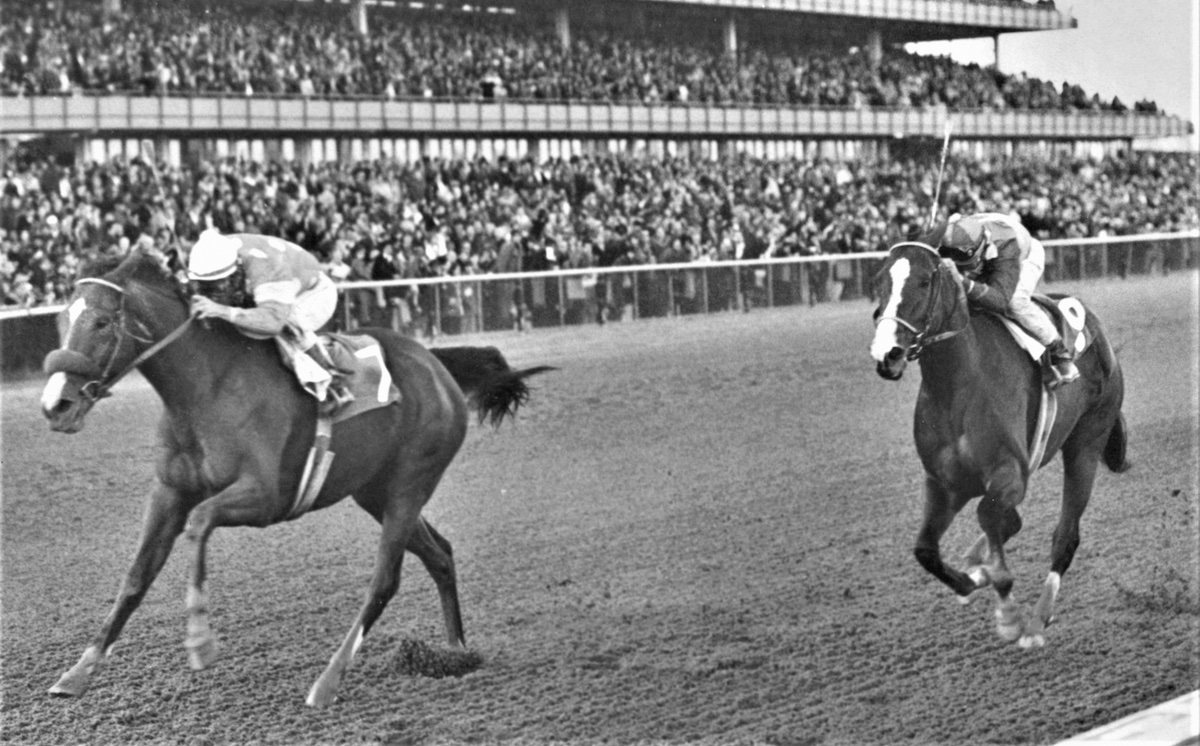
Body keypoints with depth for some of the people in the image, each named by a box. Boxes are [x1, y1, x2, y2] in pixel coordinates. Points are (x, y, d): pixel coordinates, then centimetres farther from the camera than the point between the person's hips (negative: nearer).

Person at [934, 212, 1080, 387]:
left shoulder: (1006, 245, -48)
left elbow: (1001, 300, -56)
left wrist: (967, 286, -70)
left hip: (1025, 257, -5)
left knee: (1015, 302, -34)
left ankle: (1059, 354, -16)